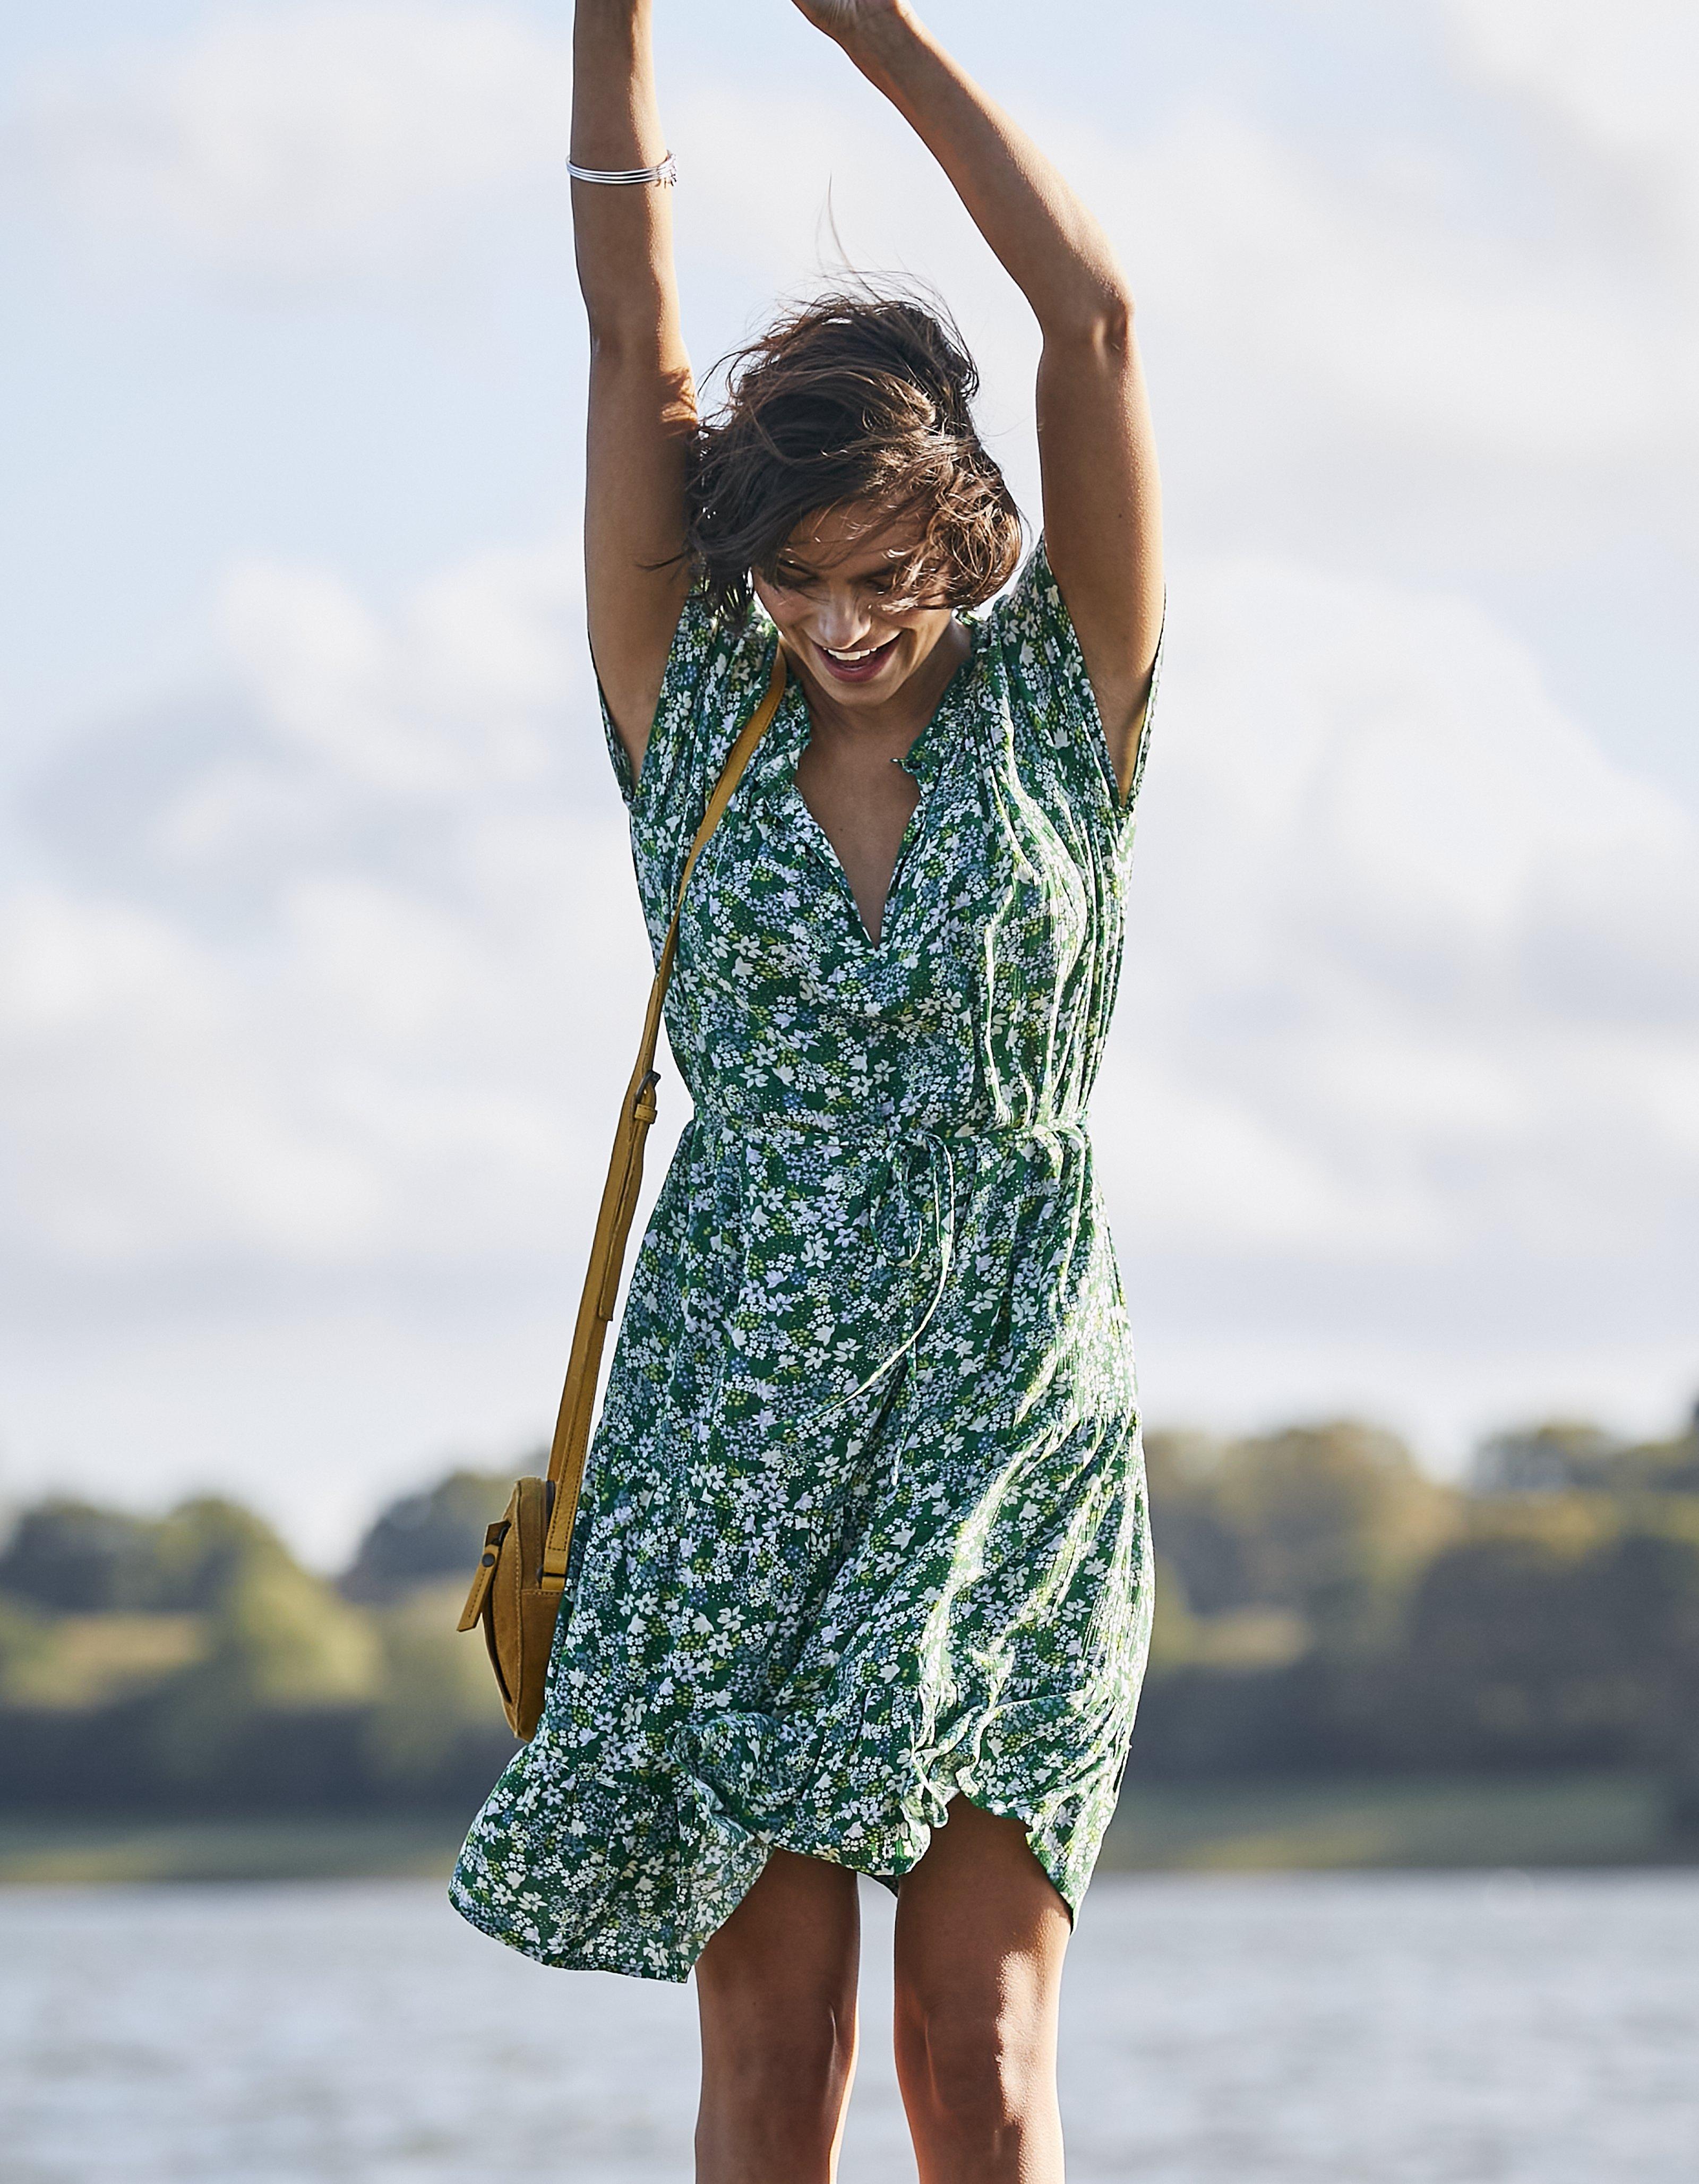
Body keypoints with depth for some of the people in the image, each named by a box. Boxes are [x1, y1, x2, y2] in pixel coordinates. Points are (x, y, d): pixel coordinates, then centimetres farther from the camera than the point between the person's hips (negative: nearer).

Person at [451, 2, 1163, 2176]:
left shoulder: (1061, 701, 4)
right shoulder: (694, 715, 7)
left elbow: (1092, 312, -3)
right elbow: (632, 317, 3)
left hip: (1008, 1426, -1)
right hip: (736, 1427, 1)